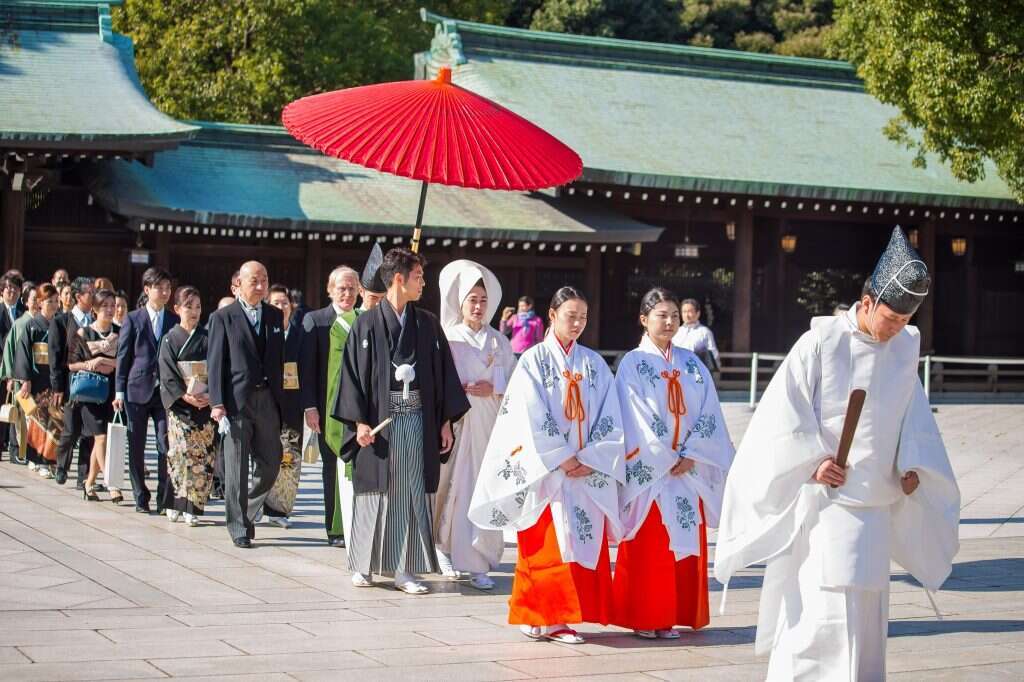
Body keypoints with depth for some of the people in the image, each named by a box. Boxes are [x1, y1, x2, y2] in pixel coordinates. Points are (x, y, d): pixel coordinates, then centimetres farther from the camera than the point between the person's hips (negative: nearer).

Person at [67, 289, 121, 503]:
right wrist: (91, 364, -14)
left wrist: (114, 363, -11)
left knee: (100, 439, 6)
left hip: (114, 390, 3)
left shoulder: (120, 333, 7)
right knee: (101, 437, -11)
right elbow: (71, 364, 2)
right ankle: (113, 485, -13)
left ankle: (90, 483, 21)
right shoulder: (83, 334, 2)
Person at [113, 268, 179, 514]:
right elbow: (123, 356, 3)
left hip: (166, 392, 1)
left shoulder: (175, 321, 8)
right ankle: (141, 498, 14)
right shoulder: (133, 319, 4)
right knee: (136, 448, 4)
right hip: (138, 390, 0)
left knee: (166, 447, -5)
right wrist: (119, 391, -2)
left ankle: (166, 499, 1)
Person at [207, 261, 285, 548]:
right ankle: (239, 528, 8)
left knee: (270, 464, 6)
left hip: (268, 399, 4)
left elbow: (279, 359, 15)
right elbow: (215, 363, -3)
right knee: (236, 468, 0)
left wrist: (281, 399, 9)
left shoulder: (275, 315, 13)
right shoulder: (223, 318, 0)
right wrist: (217, 403, -11)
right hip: (236, 400, -4)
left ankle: (246, 513, 28)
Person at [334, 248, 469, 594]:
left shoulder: (428, 324, 8)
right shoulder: (367, 325, -2)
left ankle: (404, 570, 6)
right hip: (379, 421, -3)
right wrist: (359, 421, -11)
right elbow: (354, 374, -3)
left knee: (412, 494, 2)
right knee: (375, 493, 4)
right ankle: (363, 565, 17)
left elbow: (443, 373, 9)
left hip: (417, 421, 3)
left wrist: (446, 421, 4)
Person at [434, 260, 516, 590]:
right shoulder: (448, 337, 6)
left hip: (487, 423, 2)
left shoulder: (498, 341, 12)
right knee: (452, 483, -5)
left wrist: (494, 389, -6)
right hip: (453, 421, -1)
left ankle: (478, 563, -3)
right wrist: (459, 389, -12)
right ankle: (446, 550, 8)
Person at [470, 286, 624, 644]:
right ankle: (544, 618, 0)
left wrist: (590, 460, -7)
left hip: (588, 472, 4)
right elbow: (533, 418, -9)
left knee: (586, 543, 1)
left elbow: (609, 419, 5)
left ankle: (553, 619, 6)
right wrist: (562, 458, -13)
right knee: (549, 544, -7)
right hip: (546, 468, -4)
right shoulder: (534, 360, -1)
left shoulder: (595, 364, 11)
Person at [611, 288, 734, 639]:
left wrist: (691, 456, -8)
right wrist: (667, 461, -11)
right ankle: (643, 619, 5)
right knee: (647, 549, -2)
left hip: (689, 471, 4)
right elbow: (636, 419, -9)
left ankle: (671, 617, 12)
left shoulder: (692, 364, 11)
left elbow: (708, 413, 4)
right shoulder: (632, 364, -2)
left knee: (684, 545, 4)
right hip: (648, 471, -4)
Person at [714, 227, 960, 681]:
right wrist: (812, 462, -16)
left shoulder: (905, 347, 4)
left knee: (865, 609, 13)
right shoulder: (822, 341, -12)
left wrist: (912, 464, -1)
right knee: (827, 606, -11)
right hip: (825, 498, -6)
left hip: (875, 502, 6)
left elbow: (914, 413, 13)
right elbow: (783, 408, -10)